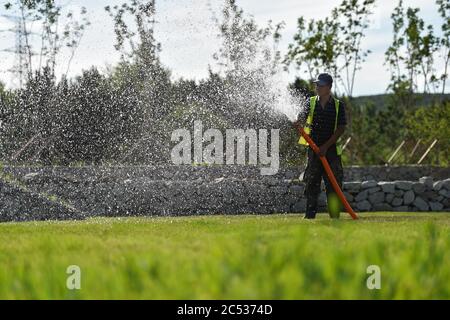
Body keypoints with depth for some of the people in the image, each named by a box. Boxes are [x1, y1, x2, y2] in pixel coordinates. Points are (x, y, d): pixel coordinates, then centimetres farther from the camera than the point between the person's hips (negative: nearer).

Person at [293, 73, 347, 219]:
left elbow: (341, 128, -4)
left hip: (331, 150, -1)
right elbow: (303, 116, -11)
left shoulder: (338, 105, 2)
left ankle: (335, 215, 2)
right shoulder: (311, 102, 7)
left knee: (334, 184, -3)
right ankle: (310, 214, 5)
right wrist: (299, 122, -37)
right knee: (311, 183, 1)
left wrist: (326, 146, -12)